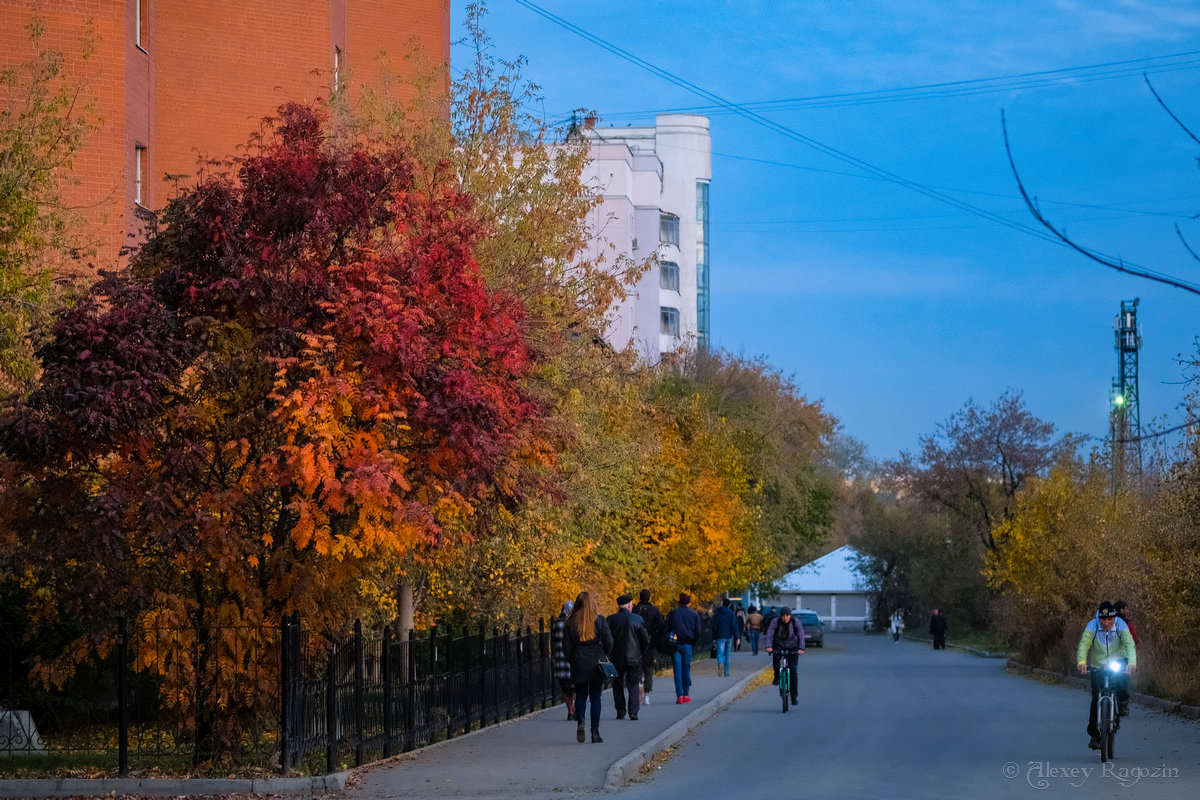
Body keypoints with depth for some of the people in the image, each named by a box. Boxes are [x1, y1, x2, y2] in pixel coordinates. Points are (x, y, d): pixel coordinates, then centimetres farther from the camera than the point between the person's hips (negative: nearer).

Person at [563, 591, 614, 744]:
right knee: (595, 697, 7)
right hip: (596, 665, -1)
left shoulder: (571, 622, -2)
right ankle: (595, 732, 3)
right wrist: (603, 657, 9)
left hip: (578, 664, 1)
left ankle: (580, 721, -10)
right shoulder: (599, 620, -5)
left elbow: (566, 646, -2)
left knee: (580, 695, 15)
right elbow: (609, 642, -8)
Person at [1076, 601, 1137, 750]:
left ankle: (1123, 701, -9)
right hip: (1098, 667, 0)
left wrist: (1132, 663, -47)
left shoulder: (1120, 626, -16)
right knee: (1096, 698, -9)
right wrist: (1081, 662, -47)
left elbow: (1130, 644, -28)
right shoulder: (1092, 626, -16)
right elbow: (1084, 644, -28)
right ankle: (1094, 734, 5)